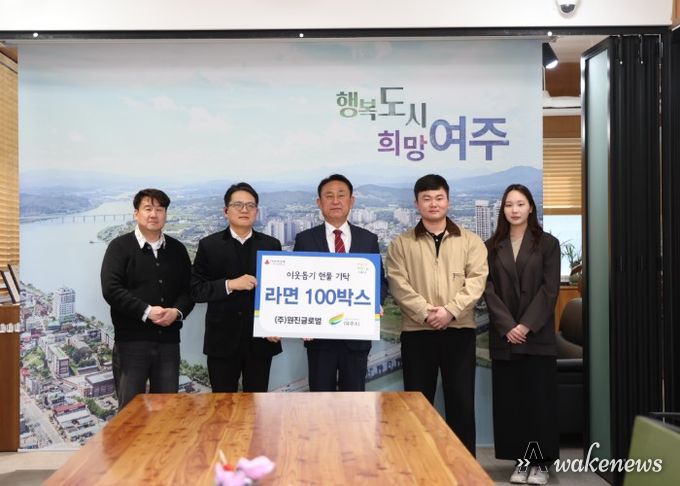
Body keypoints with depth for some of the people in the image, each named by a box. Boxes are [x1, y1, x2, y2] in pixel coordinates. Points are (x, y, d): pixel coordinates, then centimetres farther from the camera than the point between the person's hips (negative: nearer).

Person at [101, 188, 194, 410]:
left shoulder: (177, 249, 13)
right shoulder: (120, 247, 0)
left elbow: (189, 289, 11)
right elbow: (111, 289, -10)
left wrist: (177, 311, -10)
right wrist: (147, 311, -17)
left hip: (168, 340, 4)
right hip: (131, 340, -4)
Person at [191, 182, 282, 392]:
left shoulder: (272, 245, 6)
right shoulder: (209, 245, 2)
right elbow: (196, 290, -3)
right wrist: (230, 284, -16)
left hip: (260, 340, 1)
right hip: (222, 340, -1)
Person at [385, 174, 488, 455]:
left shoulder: (470, 241, 8)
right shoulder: (401, 244, 7)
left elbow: (476, 280, -3)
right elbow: (399, 285, -4)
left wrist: (450, 310, -16)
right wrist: (426, 313, -16)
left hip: (459, 330, 0)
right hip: (417, 331, 0)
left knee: (461, 400, 3)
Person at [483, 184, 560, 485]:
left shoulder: (547, 243, 3)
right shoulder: (492, 247, 9)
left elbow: (549, 289, -4)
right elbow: (489, 290, 2)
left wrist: (527, 325, -13)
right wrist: (508, 326, -11)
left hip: (538, 335, -2)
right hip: (504, 336, 2)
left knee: (539, 397, -1)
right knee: (509, 399, 3)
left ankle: (540, 462, 7)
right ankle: (520, 461, 11)